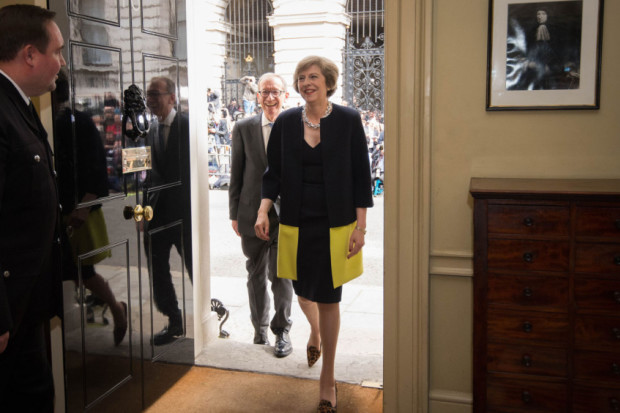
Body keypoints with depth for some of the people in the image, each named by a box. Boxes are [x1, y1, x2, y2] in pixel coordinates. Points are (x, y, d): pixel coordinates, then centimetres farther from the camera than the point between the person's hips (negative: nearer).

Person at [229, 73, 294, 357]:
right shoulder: (243, 128, 4)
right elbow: (236, 173, 6)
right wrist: (234, 214, 4)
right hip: (252, 214, 2)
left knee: (282, 275, 0)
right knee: (256, 276, 13)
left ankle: (282, 331, 17)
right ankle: (259, 329, 30)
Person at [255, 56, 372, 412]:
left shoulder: (348, 120, -4)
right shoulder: (286, 122, 2)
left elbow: (361, 175, -3)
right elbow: (274, 173, 7)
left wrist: (361, 226, -8)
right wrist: (263, 211, -8)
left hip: (335, 225, -2)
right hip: (297, 223, 3)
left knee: (329, 299, 2)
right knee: (304, 292, 15)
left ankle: (328, 378, 20)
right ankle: (315, 332, 52)